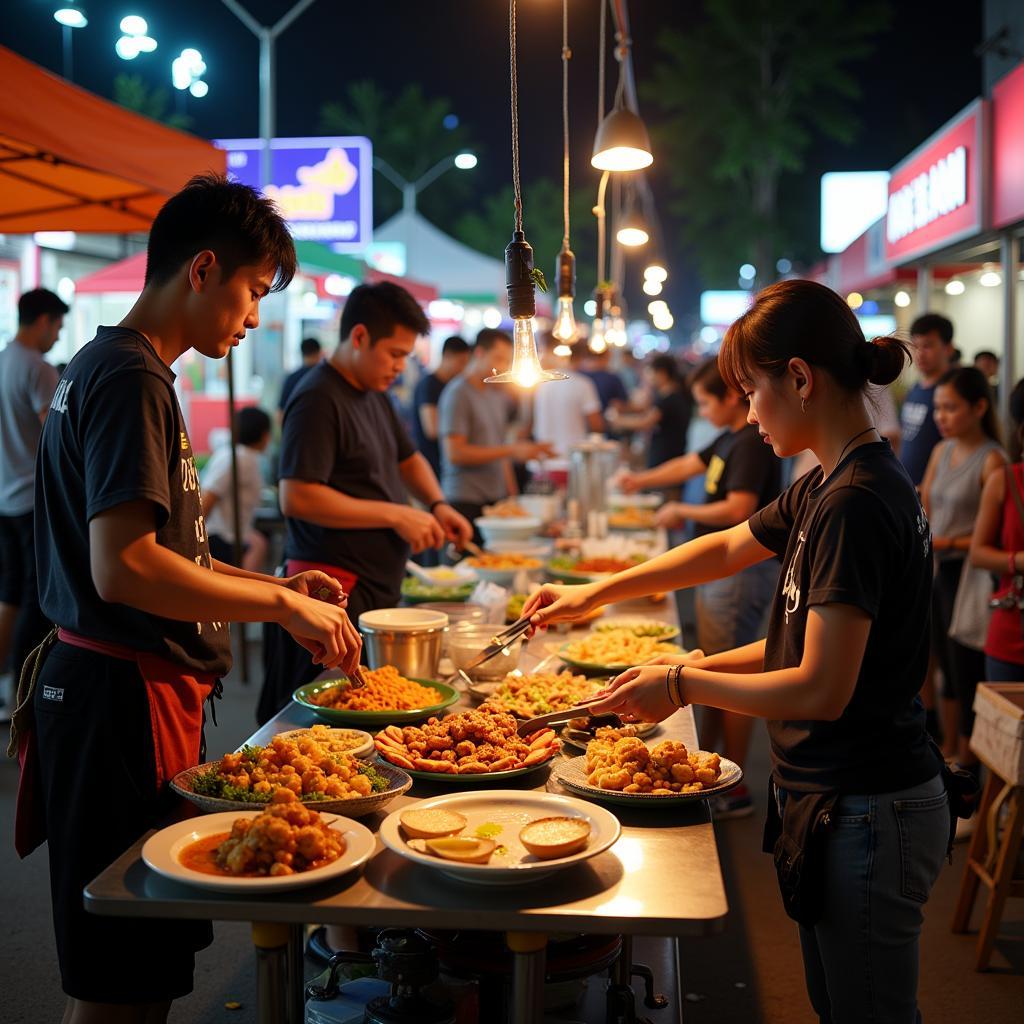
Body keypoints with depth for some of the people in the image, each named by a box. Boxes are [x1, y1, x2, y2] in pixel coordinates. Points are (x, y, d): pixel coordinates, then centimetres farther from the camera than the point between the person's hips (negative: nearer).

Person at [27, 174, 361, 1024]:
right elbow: (124, 569, -25)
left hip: (119, 690, 10)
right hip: (122, 698, -10)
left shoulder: (111, 369, 16)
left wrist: (274, 586, 16)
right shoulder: (131, 380, -16)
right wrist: (282, 603, -15)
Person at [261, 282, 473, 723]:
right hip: (334, 591, -9)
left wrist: (438, 504, 8)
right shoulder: (318, 400, -14)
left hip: (378, 587, 9)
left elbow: (408, 458, 29)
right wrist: (394, 514, -18)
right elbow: (296, 498, -22)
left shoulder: (374, 394, 16)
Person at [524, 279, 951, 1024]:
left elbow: (820, 691, -24)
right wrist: (593, 595, 19)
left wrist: (685, 685, -11)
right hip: (836, 801, 9)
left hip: (866, 815, -9)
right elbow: (728, 548, 21)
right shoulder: (827, 488, 7)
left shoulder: (855, 503, -23)